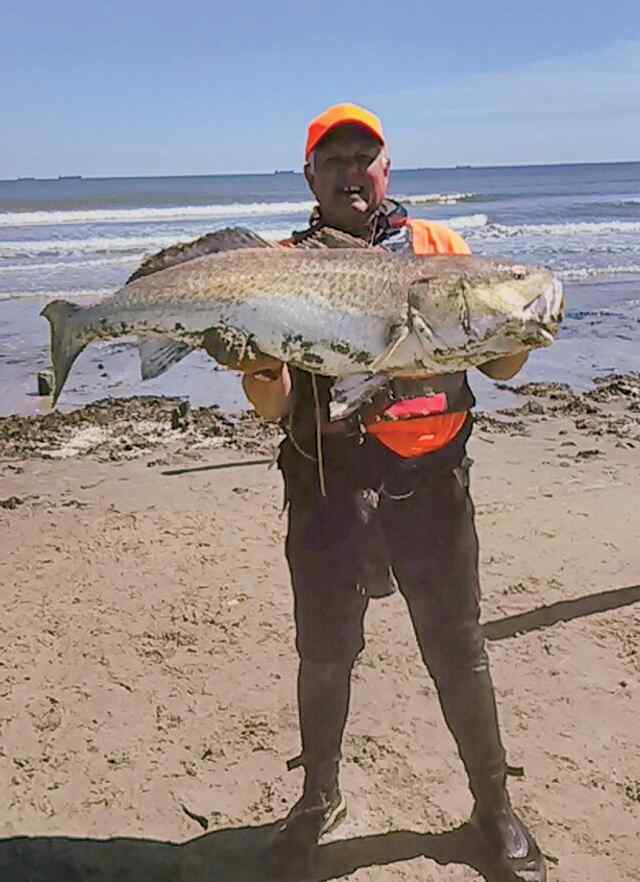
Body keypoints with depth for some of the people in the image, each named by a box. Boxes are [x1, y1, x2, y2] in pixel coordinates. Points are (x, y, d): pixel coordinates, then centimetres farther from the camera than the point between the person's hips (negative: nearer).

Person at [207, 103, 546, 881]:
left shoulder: (440, 248, 7)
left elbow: (499, 369, 9)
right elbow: (272, 405, 0)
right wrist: (255, 360, -21)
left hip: (429, 475, 0)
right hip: (327, 477, 0)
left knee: (456, 647, 8)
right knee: (324, 649, 13)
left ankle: (494, 807, 30)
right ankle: (320, 794, 36)